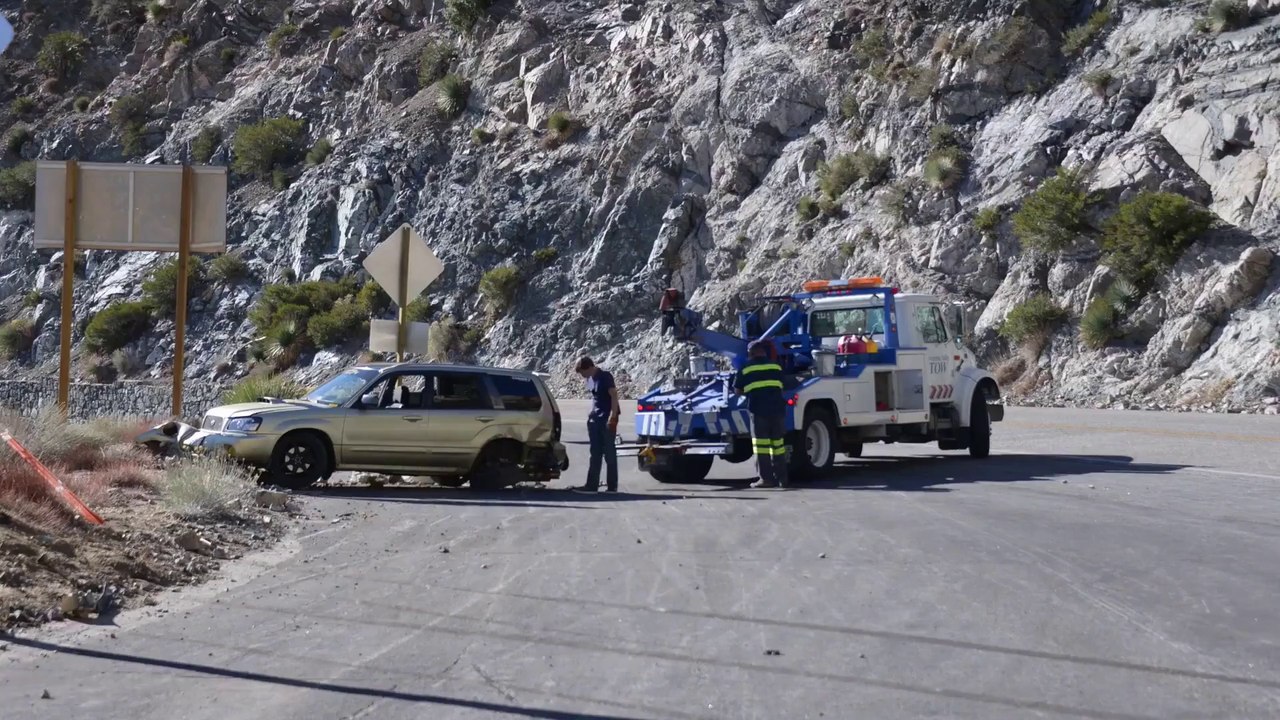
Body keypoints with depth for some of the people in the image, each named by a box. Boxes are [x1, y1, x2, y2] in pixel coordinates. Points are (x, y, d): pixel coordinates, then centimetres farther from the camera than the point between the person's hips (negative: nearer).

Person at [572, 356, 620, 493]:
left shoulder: (604, 376, -12)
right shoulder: (590, 379, 12)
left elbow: (614, 396, -16)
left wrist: (613, 417, -21)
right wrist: (591, 416, 15)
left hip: (607, 419, -8)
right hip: (595, 419, 8)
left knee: (609, 453, -3)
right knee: (595, 454, 5)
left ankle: (612, 486, 2)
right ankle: (592, 485, 5)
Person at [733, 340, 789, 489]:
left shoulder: (747, 368, 6)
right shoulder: (776, 365, 15)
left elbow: (738, 390, 11)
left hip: (758, 409, -3)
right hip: (778, 407, 3)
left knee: (761, 444, -1)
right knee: (778, 443, 9)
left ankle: (766, 478, -5)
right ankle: (781, 477, 9)